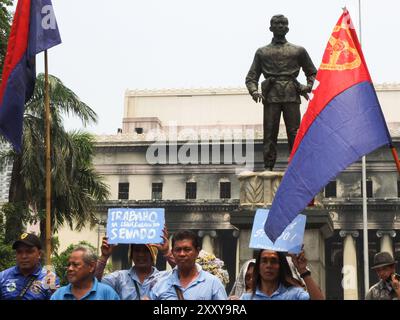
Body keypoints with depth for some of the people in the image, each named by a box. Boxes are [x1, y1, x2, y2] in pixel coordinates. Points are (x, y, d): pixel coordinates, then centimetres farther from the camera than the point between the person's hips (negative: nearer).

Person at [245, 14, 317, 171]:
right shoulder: (262, 52, 19)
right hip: (271, 97, 0)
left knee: (295, 133, -8)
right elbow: (251, 77, 15)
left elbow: (312, 72, 24)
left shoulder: (298, 51, 19)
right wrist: (254, 91, -6)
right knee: (269, 134, -5)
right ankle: (268, 168, -4)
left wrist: (308, 86, 3)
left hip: (292, 96, 0)